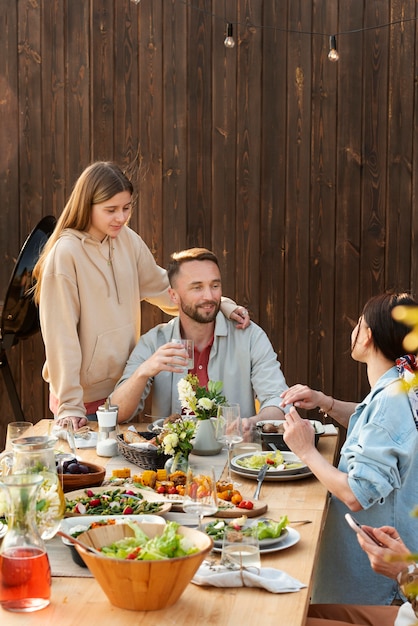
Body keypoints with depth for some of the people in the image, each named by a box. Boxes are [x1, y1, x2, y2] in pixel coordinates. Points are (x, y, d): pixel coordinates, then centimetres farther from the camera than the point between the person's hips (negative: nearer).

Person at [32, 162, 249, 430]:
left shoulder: (127, 240, 1)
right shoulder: (65, 254, -16)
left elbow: (162, 287, 12)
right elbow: (60, 335, -16)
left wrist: (222, 305, 1)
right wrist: (70, 405, -18)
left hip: (125, 389, 6)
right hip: (85, 397, -6)